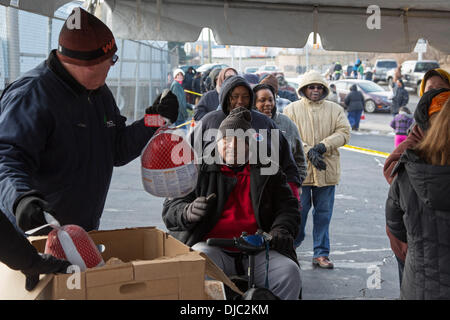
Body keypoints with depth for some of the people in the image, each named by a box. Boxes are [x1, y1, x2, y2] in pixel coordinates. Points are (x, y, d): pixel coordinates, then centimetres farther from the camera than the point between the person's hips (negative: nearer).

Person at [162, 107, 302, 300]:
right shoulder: (199, 170, 12)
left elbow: (288, 206, 17)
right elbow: (170, 208, 8)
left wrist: (281, 229, -6)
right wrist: (189, 212, -17)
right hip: (213, 247, -1)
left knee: (289, 272, -26)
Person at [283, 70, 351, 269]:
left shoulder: (335, 109, 9)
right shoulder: (292, 109, 4)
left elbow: (344, 133, 1)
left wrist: (323, 146, -14)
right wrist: (308, 152, -17)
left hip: (326, 170, 2)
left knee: (323, 213, 6)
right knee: (299, 210, 3)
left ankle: (321, 254, 13)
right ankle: (293, 244, 27)